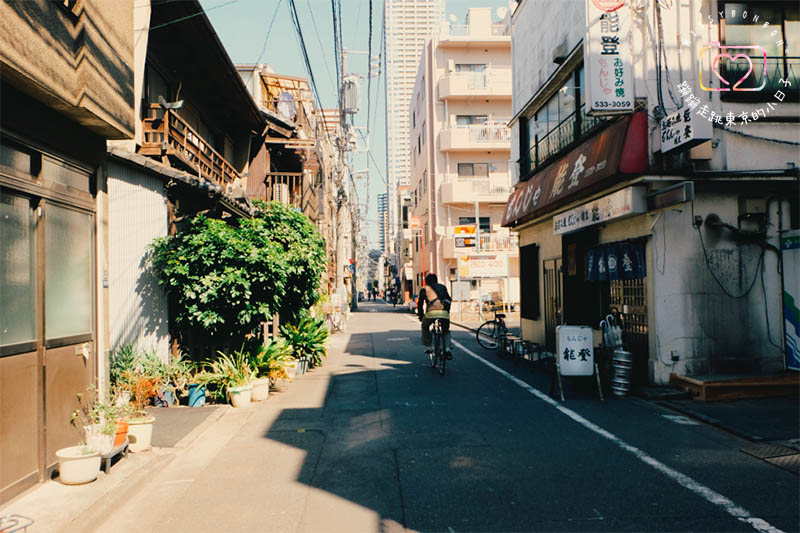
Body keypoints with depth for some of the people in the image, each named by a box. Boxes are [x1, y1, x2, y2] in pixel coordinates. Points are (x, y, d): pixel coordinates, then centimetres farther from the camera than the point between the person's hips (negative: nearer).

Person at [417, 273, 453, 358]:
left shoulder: (424, 289, 19)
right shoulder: (442, 287, 25)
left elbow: (420, 303, 18)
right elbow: (448, 300, 29)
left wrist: (420, 315, 30)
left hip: (431, 312, -1)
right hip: (444, 312, 2)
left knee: (425, 327, 28)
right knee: (446, 331, 22)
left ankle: (428, 347, 24)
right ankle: (448, 348, -1)